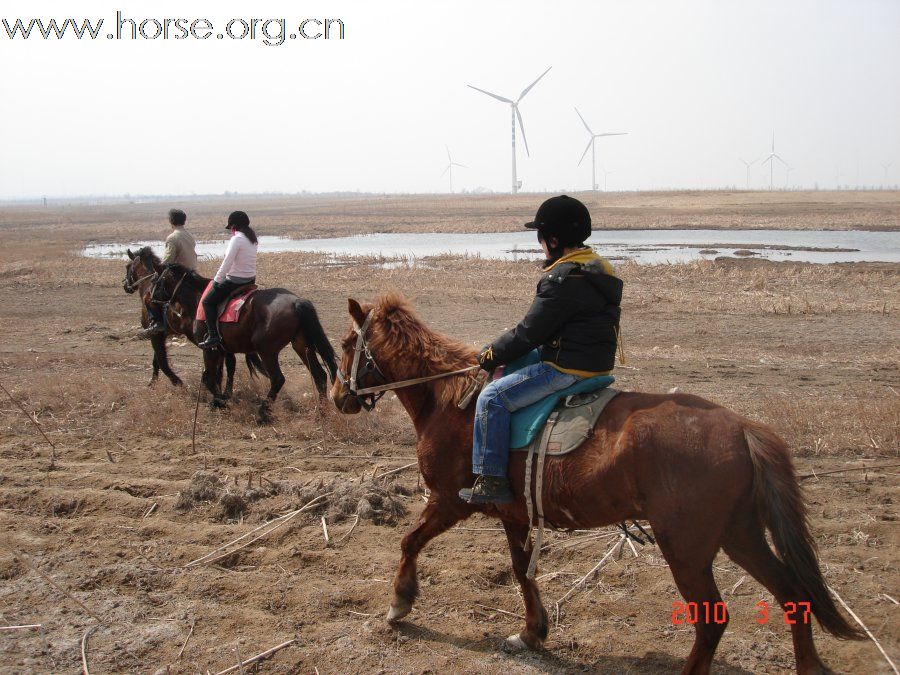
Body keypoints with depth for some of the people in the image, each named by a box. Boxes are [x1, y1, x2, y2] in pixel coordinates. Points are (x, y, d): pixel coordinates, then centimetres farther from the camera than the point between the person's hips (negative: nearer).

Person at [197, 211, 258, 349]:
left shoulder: (236, 239, -18)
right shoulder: (252, 239, 8)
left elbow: (227, 263, -21)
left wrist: (216, 280, -9)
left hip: (235, 281, -9)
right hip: (251, 279, 9)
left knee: (208, 301, 2)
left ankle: (213, 336, -8)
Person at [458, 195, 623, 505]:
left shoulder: (563, 279, -21)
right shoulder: (596, 268, 13)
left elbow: (528, 333, -17)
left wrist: (491, 355, -2)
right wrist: (502, 351, 19)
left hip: (568, 370, -11)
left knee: (492, 398, -11)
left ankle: (492, 481, -7)